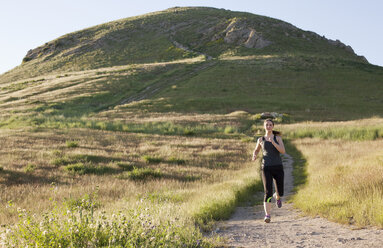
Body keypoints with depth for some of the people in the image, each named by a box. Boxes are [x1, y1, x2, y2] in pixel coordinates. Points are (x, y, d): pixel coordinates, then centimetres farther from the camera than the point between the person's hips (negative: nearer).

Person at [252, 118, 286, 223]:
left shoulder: (278, 138, 5)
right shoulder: (261, 139, 9)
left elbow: (283, 151, -8)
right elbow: (256, 150, 26)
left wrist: (273, 142, -22)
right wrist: (254, 156, 1)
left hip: (278, 168, 1)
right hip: (266, 168, -1)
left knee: (280, 193, 10)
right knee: (268, 192, -18)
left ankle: (277, 197, 49)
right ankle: (267, 215, -16)